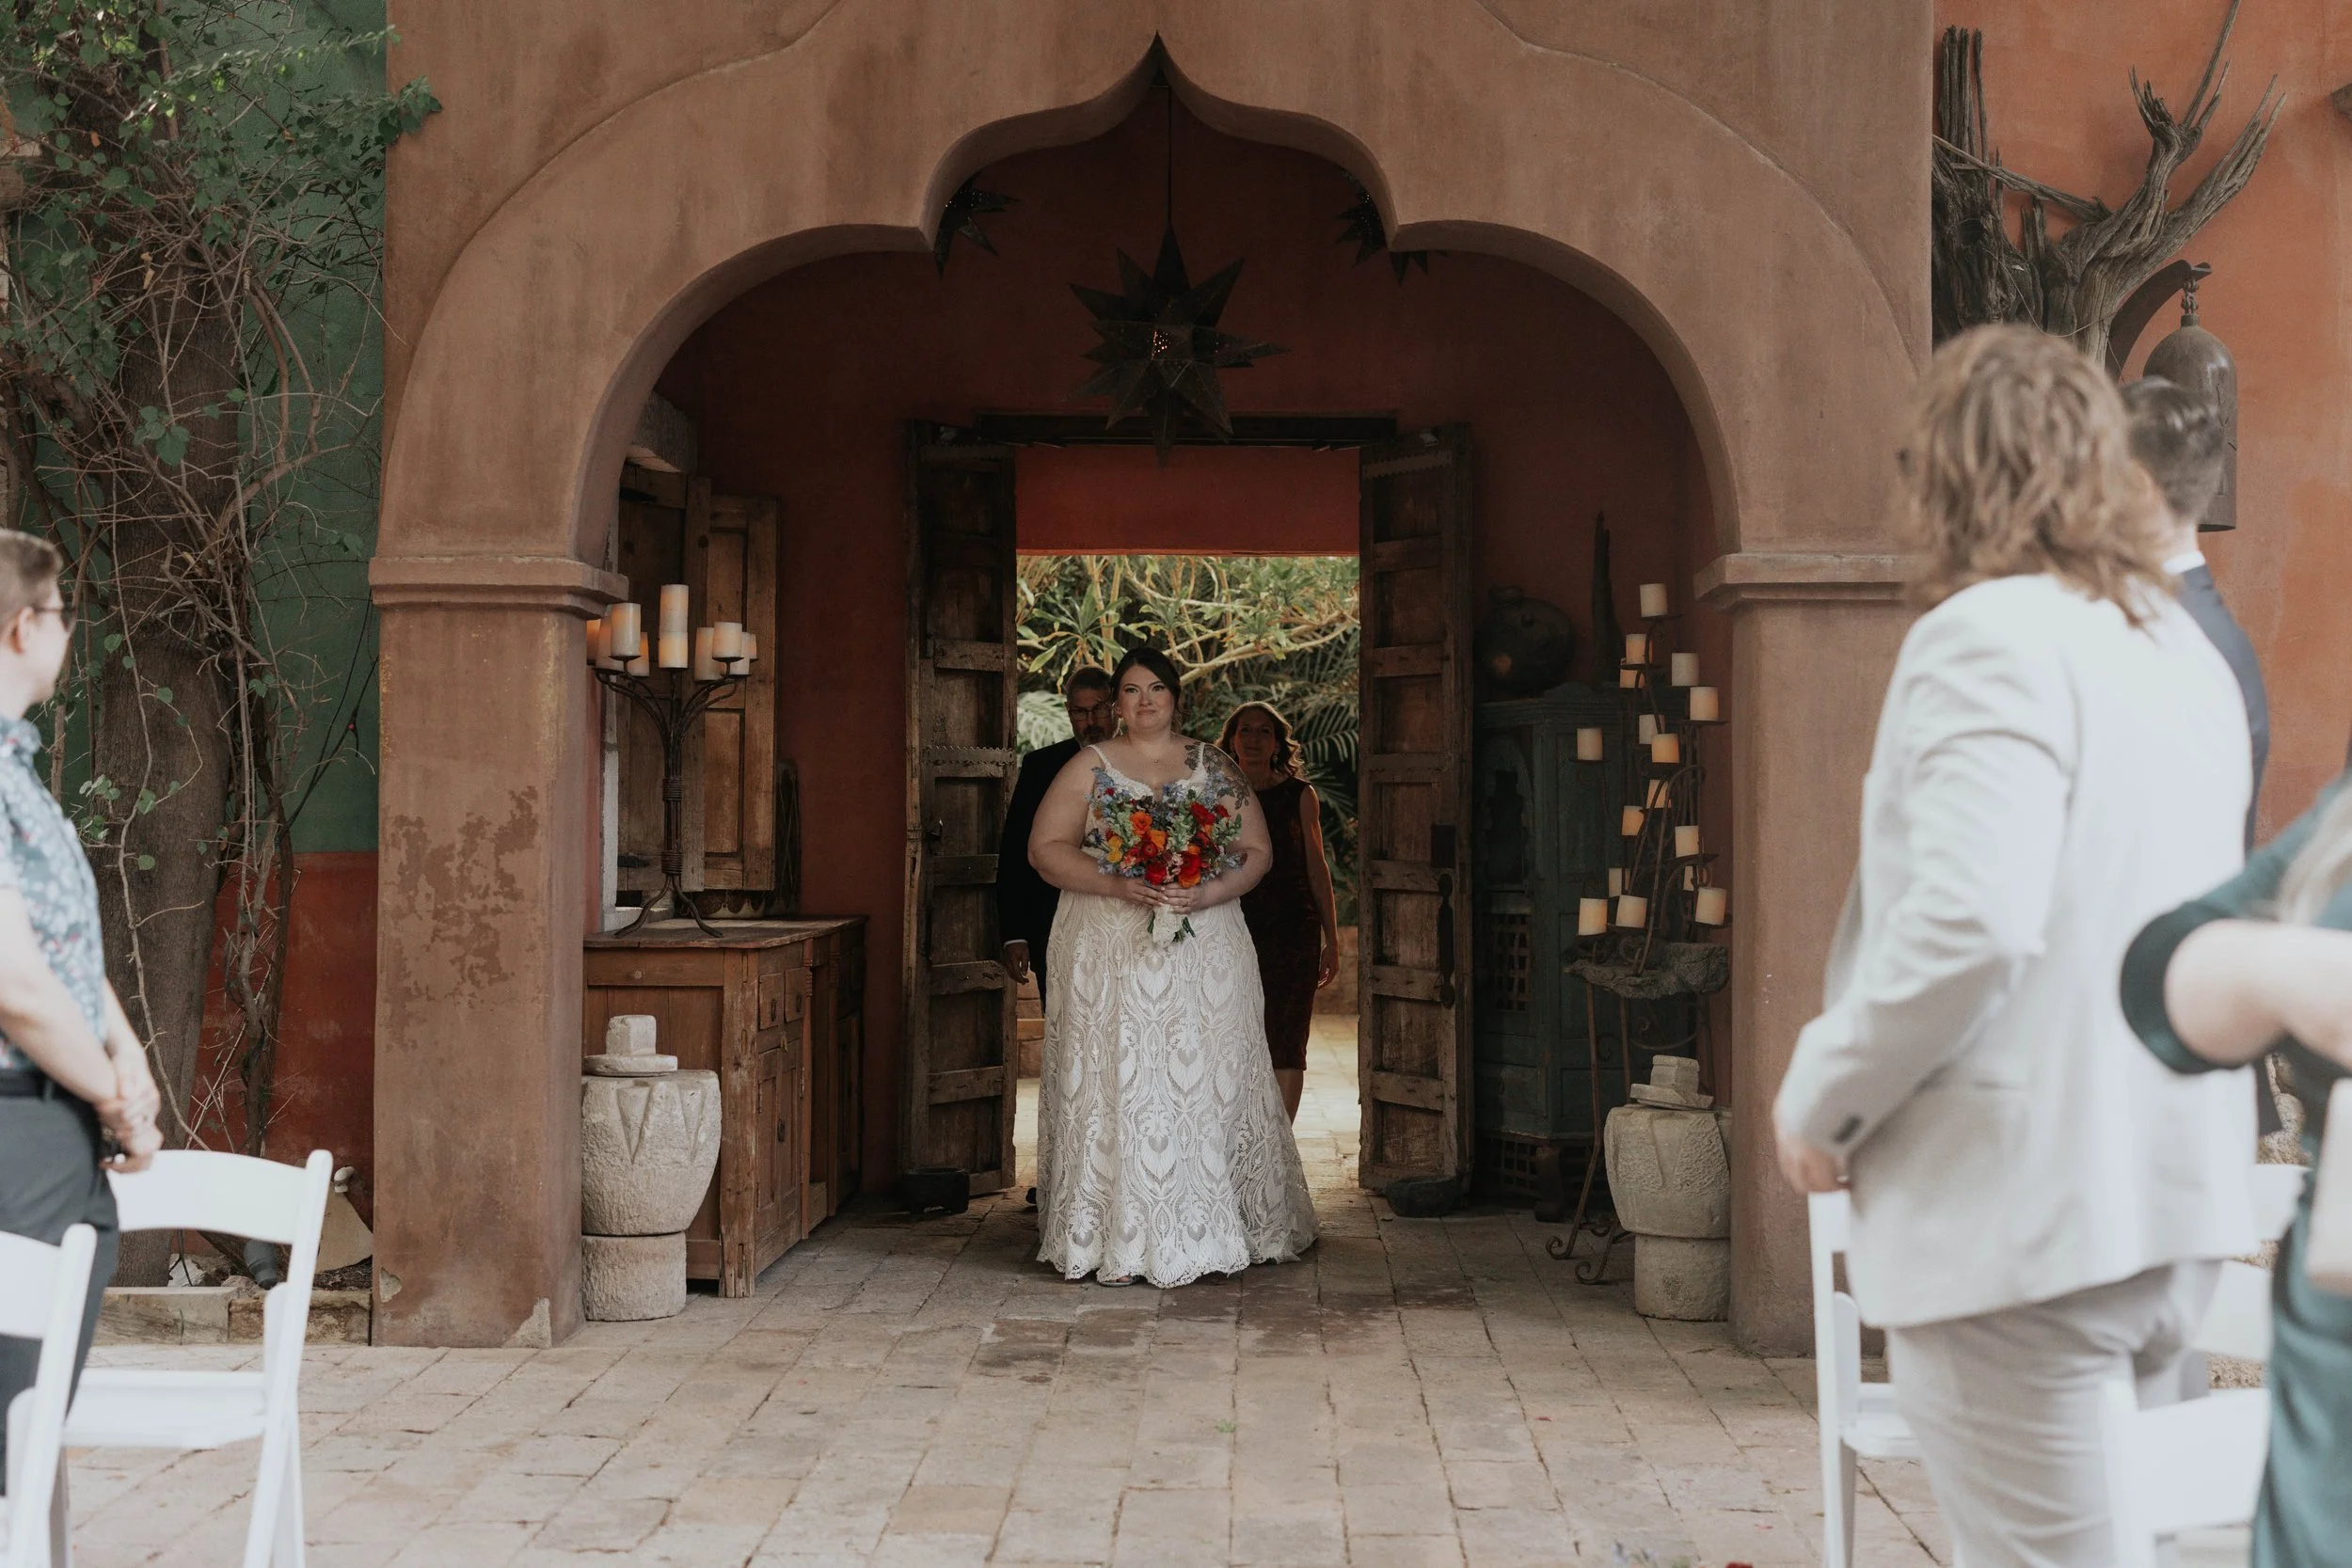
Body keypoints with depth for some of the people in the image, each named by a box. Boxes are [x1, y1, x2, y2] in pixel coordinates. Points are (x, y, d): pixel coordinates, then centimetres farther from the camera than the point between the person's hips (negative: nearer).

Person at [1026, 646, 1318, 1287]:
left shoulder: (1215, 767, 10)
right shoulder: (1090, 766, 7)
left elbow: (1256, 851, 6)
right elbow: (1046, 848, -1)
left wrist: (1206, 894, -13)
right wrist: (1118, 884, -15)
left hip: (1205, 943, 1)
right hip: (1110, 953, -1)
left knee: (1210, 1081, 0)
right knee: (1115, 1083, -5)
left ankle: (1214, 1228, 9)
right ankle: (1118, 1242, -1)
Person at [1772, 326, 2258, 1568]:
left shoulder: (1990, 633, -13)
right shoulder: (2185, 650, 14)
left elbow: (1970, 920, -25)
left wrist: (1819, 1099, -12)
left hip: (2024, 1215, -9)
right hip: (2177, 1202, 9)